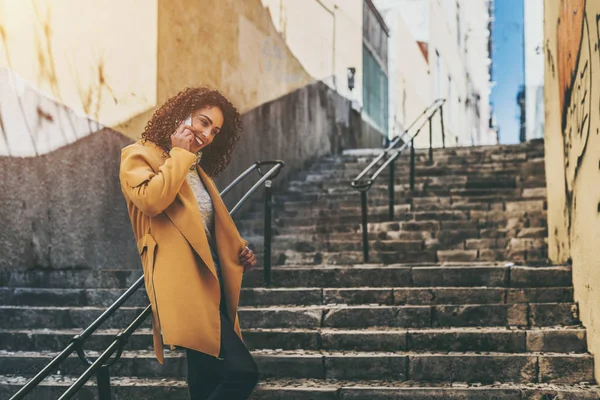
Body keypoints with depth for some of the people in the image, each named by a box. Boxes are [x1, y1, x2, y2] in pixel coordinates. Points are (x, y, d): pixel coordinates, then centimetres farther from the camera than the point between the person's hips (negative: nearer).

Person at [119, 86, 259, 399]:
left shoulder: (196, 168, 23)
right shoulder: (139, 155, 0)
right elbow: (151, 201, -21)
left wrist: (238, 248, 13)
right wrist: (180, 154, -8)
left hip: (210, 286, 9)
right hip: (183, 287, -9)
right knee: (241, 372, -21)